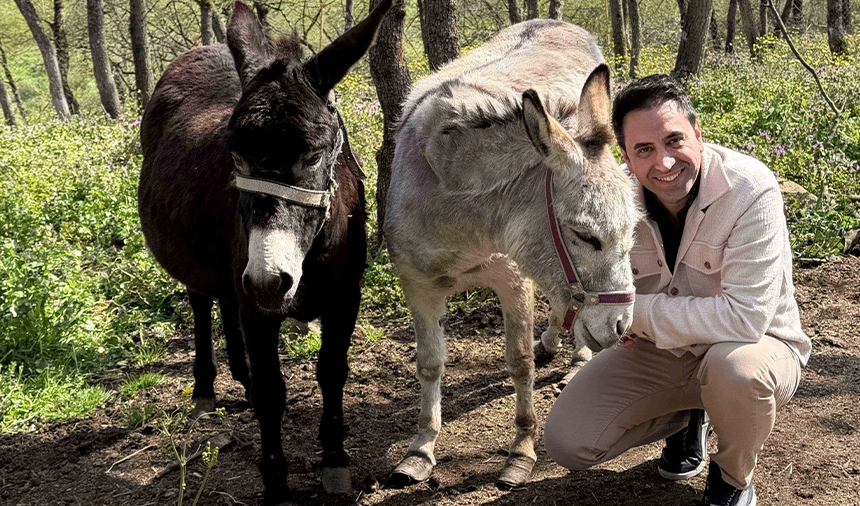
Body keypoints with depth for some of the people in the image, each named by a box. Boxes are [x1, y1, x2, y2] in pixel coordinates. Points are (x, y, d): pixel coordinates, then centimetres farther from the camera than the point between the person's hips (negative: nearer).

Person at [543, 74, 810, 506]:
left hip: (756, 346, -4)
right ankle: (688, 415, 19)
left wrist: (638, 311, -26)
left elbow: (746, 317, -34)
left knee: (733, 366, -40)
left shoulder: (750, 189, -27)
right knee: (565, 442, -9)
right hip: (658, 353, 4)